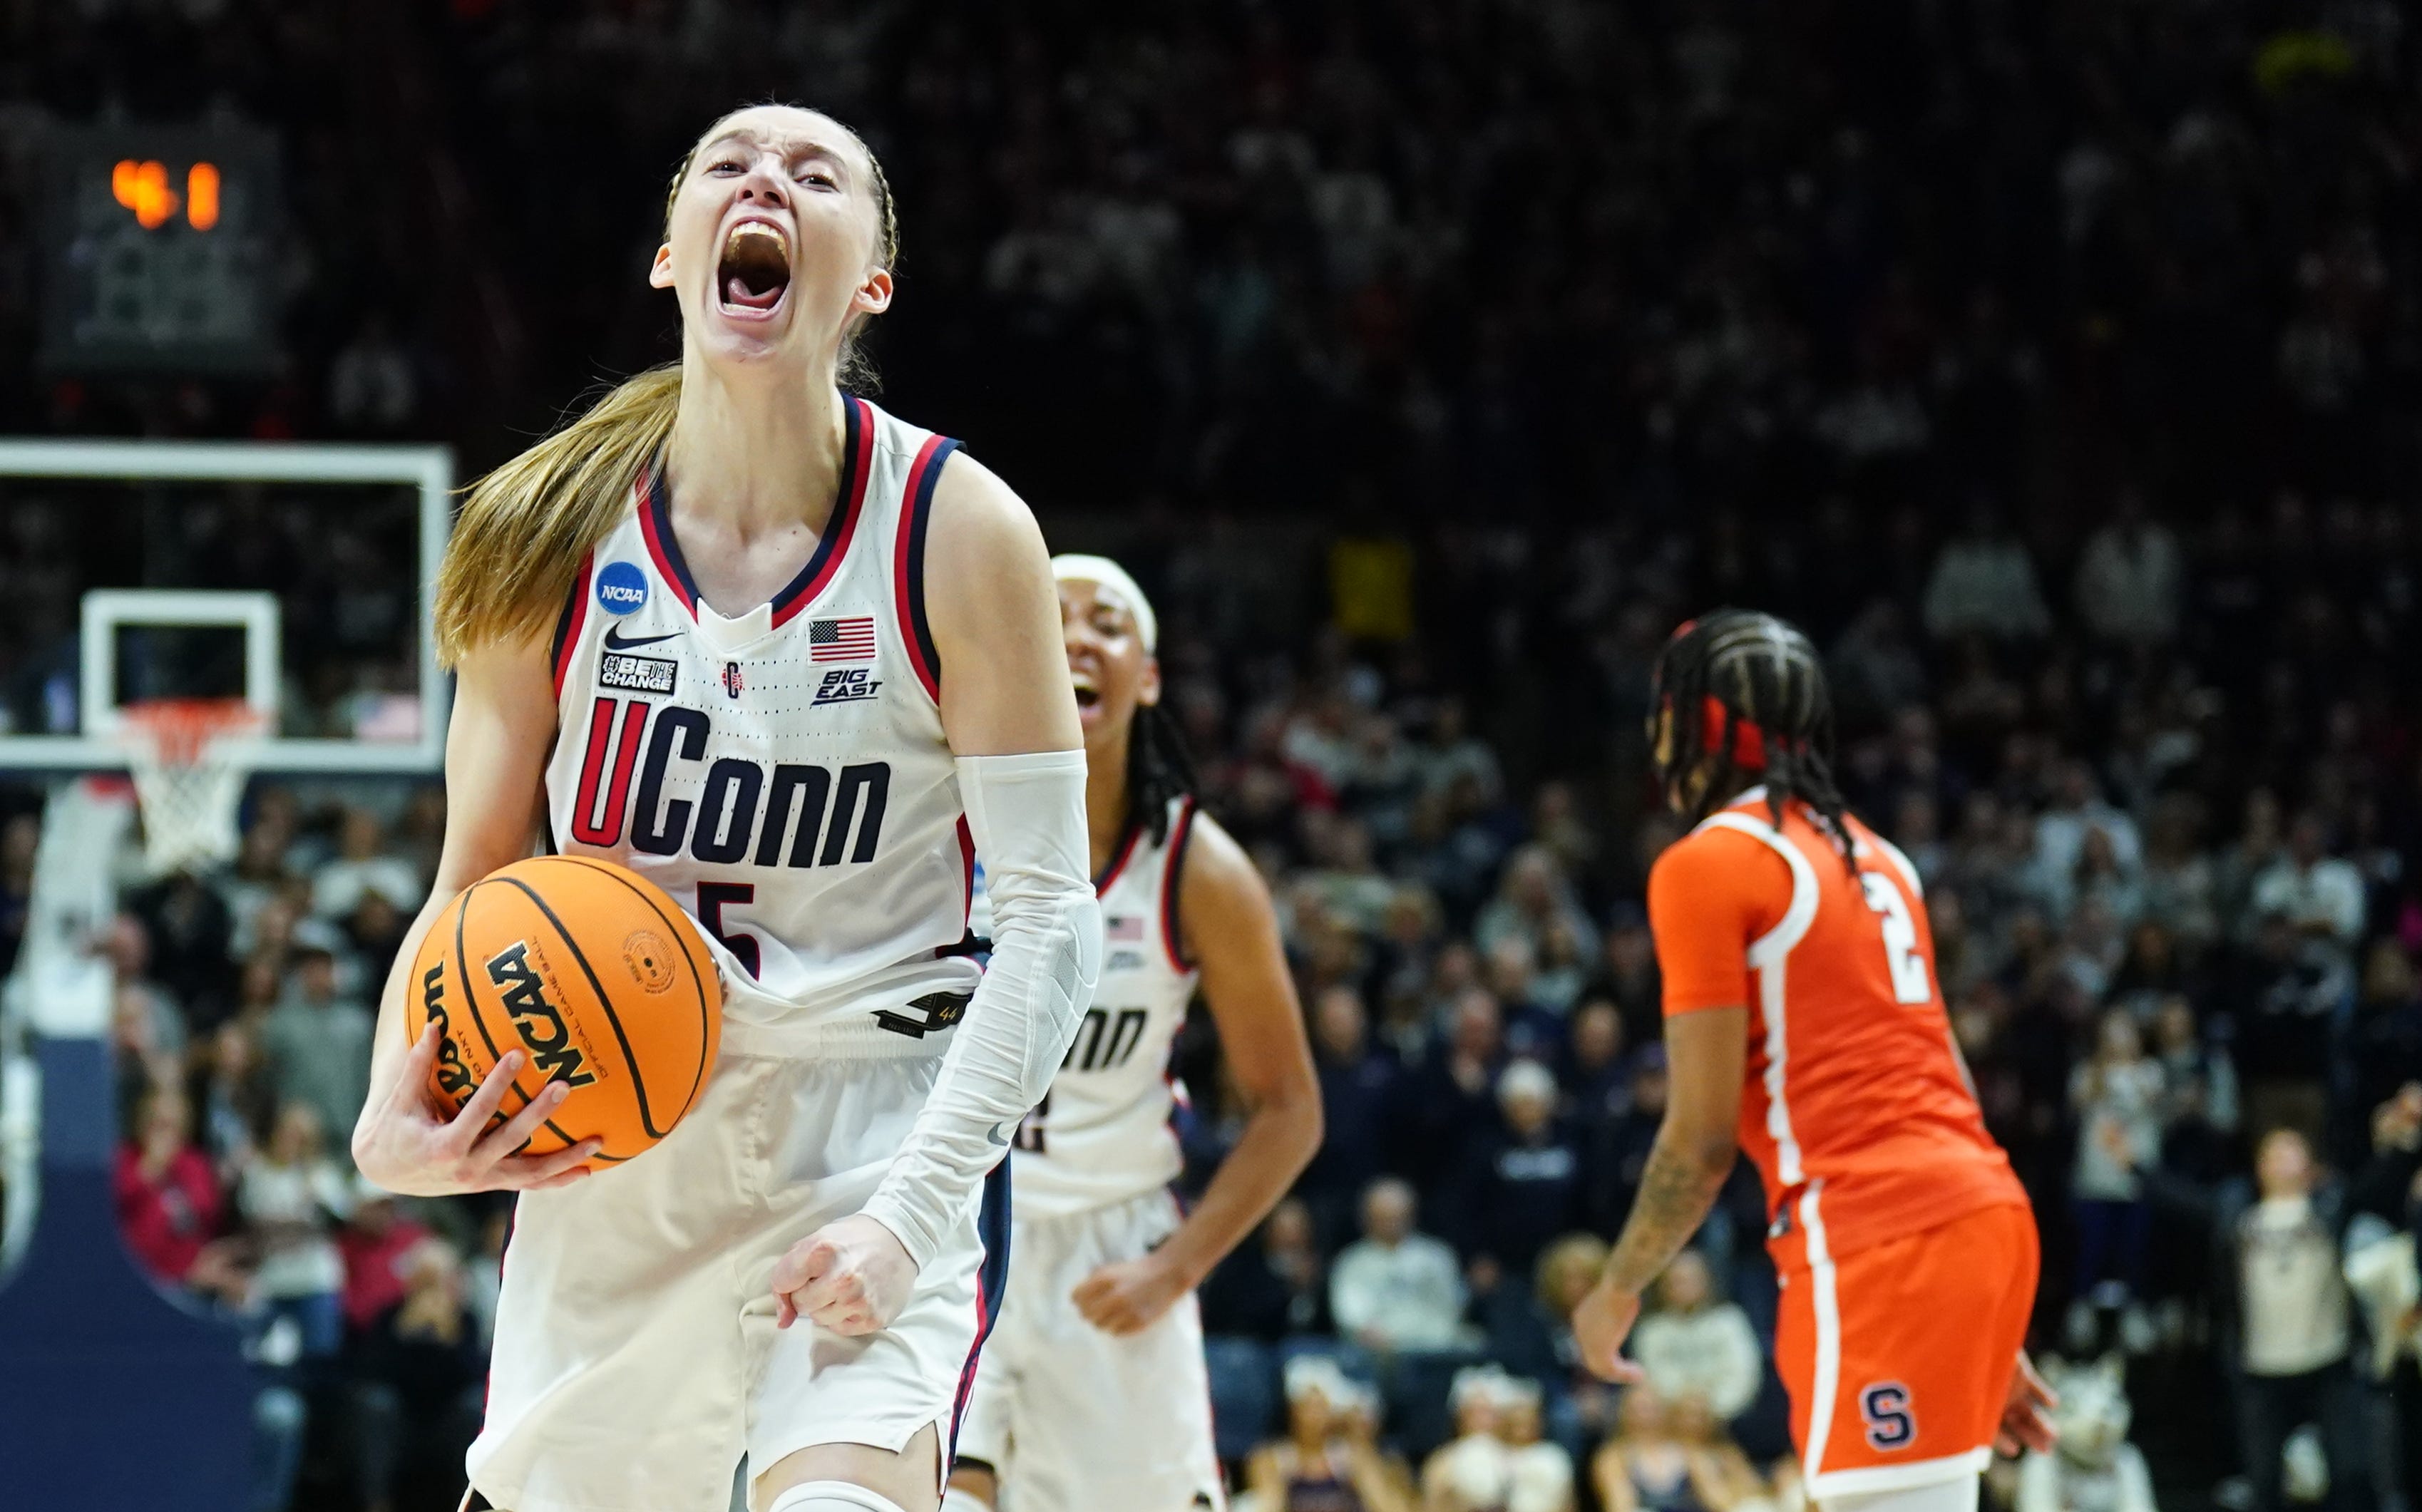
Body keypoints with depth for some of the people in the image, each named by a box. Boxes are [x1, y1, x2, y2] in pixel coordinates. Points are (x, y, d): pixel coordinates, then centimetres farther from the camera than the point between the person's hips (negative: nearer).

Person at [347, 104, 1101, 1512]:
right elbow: (469, 893, 6)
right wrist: (394, 1120, -14)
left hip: (876, 1131, -3)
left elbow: (1051, 920, -9)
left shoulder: (959, 528, -9)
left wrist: (912, 1211, -19)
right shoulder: (552, 543, -4)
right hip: (604, 1156, 3)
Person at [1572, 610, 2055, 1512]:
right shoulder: (1867, 854, 21)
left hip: (1877, 1240, -9)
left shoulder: (1705, 867, -3)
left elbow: (1704, 1134, -7)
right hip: (1983, 1211, 9)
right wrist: (1993, 1338, 23)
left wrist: (1618, 1292, 7)